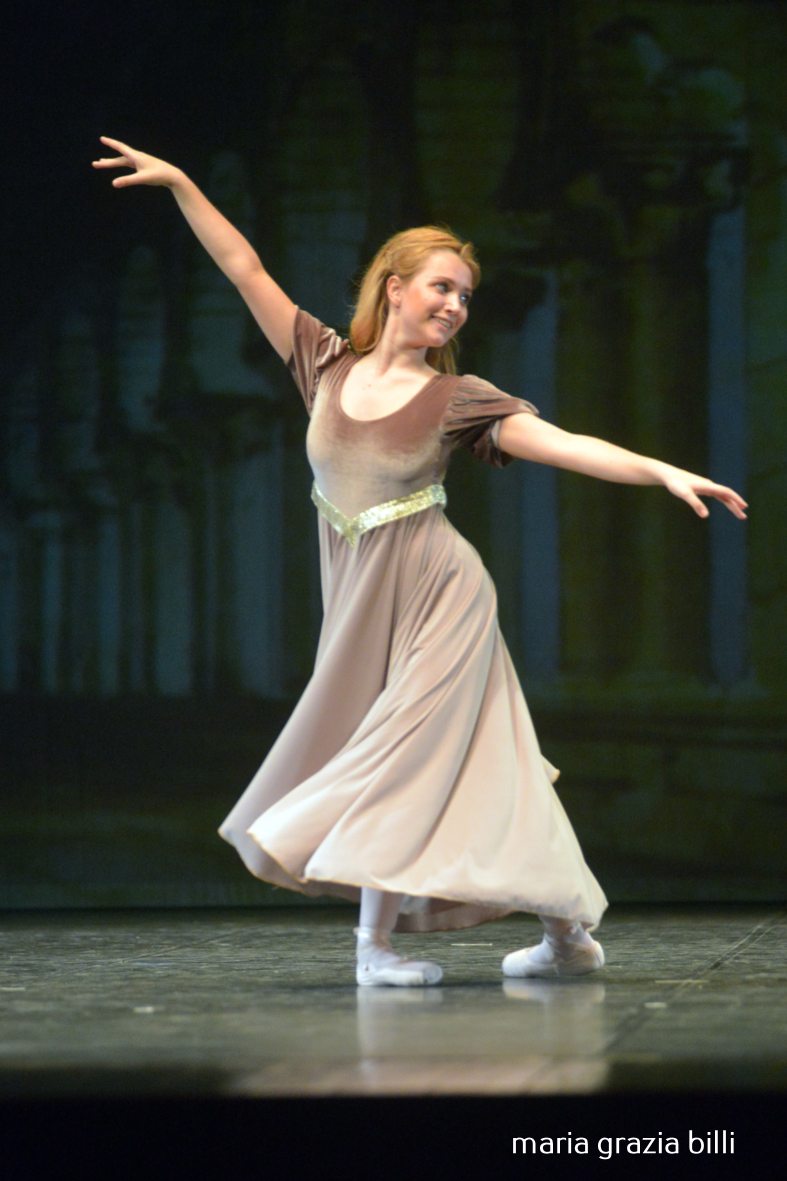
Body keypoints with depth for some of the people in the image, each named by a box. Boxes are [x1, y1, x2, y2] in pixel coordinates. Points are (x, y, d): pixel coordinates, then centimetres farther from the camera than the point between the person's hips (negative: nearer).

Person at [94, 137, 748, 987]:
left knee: (401, 757, -5)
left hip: (436, 597, -3)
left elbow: (563, 444, -13)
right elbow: (243, 269, 4)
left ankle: (375, 941, 4)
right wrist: (180, 185, 2)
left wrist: (666, 473, -24)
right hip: (360, 601, 3)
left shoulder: (457, 400, -4)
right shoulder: (328, 365, 3)